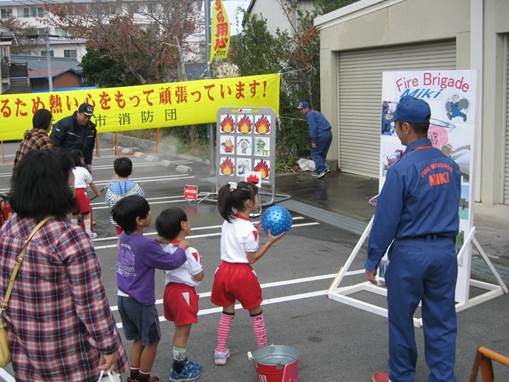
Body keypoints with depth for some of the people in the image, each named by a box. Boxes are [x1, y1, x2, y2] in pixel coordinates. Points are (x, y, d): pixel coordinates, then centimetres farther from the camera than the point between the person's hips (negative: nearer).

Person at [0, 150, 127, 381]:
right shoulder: (71, 238, -24)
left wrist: (19, 329, 19)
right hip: (68, 351, -7)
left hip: (22, 346, 7)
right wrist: (108, 345, -11)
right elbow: (91, 302, -21)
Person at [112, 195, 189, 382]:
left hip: (123, 298, 7)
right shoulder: (146, 245, -24)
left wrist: (158, 245, 5)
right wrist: (182, 248, 2)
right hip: (140, 302, -7)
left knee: (138, 339, 23)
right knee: (151, 341, 14)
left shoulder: (124, 238, -1)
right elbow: (171, 262, -13)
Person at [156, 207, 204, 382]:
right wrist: (200, 268, 2)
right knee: (183, 332, 5)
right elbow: (198, 276, -16)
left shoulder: (167, 249, 2)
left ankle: (181, 361, 36)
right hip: (184, 292, -8)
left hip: (170, 288, 8)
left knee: (179, 329, 22)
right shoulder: (189, 251, -21)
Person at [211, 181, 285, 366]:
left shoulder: (228, 221, 2)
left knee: (227, 312, 21)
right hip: (242, 274, -6)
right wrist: (270, 241, -12)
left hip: (224, 270, 6)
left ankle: (221, 352, 25)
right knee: (255, 312, 15)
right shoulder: (249, 229, -19)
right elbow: (252, 258, -12)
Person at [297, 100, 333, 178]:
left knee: (315, 153, 0)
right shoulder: (316, 113, 24)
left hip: (322, 135, -9)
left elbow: (313, 128, -15)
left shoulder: (310, 114, -5)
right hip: (328, 134, 9)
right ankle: (319, 171, 20)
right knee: (322, 153, 16)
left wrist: (313, 141, -14)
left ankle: (323, 169, -11)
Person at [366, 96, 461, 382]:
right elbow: (451, 209, 13)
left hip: (410, 253, -5)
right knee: (442, 321, 12)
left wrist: (373, 261, -4)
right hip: (445, 251, 5)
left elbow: (386, 219, -13)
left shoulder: (402, 169, -16)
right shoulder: (450, 165, 2)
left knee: (401, 318, 12)